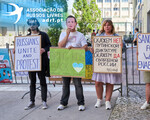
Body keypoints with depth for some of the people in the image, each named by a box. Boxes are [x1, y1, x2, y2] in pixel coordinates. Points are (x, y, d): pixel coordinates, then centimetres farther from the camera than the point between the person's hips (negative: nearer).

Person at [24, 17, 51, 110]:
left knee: (42, 81, 2)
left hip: (41, 62, -4)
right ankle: (32, 102, 17)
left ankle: (44, 101, 8)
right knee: (32, 81, 9)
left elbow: (49, 45, -1)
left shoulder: (43, 35, 2)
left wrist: (44, 49, -20)